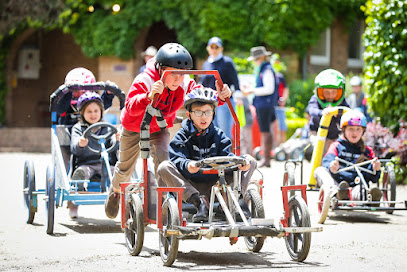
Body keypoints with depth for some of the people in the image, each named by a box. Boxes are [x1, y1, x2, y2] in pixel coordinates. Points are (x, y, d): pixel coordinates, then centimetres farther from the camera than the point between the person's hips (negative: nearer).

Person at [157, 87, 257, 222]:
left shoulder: (218, 134, 9)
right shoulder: (182, 136, -1)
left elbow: (227, 156, -2)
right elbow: (177, 159, -16)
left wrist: (239, 163, -27)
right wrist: (187, 165, -41)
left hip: (215, 184, 2)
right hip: (191, 186, -2)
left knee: (250, 160, -8)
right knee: (164, 167, -29)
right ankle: (199, 202, -36)